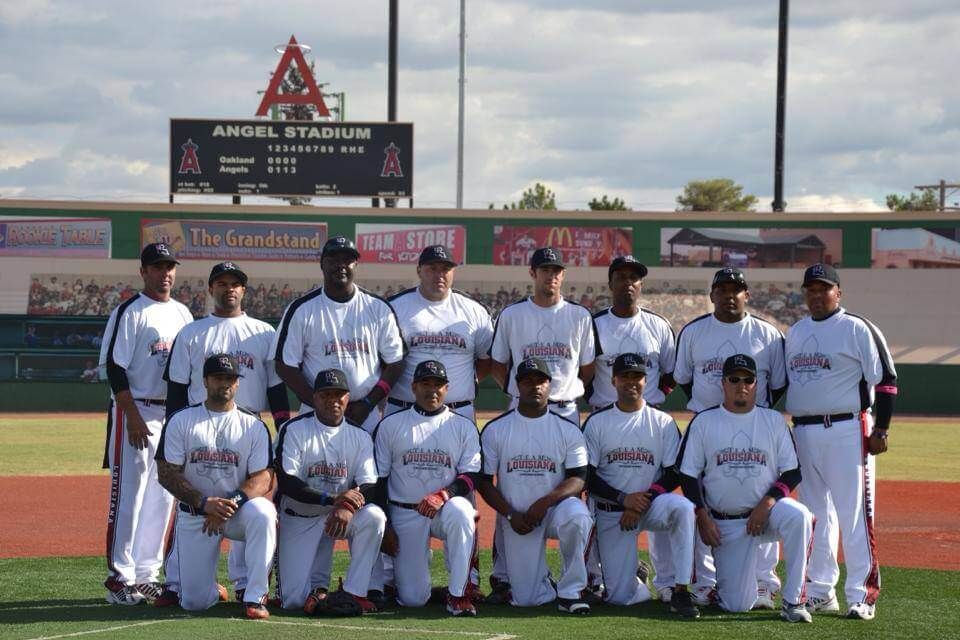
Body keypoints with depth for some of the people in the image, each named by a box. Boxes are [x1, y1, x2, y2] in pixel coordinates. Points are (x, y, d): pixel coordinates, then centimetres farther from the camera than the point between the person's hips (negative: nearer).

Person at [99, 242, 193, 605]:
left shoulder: (182, 314, 14)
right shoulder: (130, 312, -6)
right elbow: (114, 367, -11)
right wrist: (133, 417, -18)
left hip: (174, 414, 7)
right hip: (137, 412, -7)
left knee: (162, 497, 9)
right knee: (128, 495, -6)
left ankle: (147, 574, 16)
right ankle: (120, 578, -3)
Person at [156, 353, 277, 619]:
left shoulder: (254, 426, 1)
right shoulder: (181, 421, 1)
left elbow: (263, 478, -7)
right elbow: (167, 474, -5)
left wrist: (231, 503, -25)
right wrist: (204, 503, -19)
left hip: (239, 510, 0)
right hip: (194, 514, 0)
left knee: (263, 513, -37)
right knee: (194, 602, -8)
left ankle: (255, 597, -27)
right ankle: (211, 587, 31)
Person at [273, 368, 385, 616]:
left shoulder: (360, 437, 2)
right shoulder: (294, 430, -8)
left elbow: (369, 487, -8)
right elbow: (286, 483, -18)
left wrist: (349, 505, -32)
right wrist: (332, 498, -29)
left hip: (344, 515, 3)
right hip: (298, 519, -3)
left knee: (374, 516, -31)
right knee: (294, 600, -17)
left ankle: (354, 593, -24)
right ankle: (317, 584, 18)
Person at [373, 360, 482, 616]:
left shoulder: (464, 426, 5)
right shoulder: (390, 425, 4)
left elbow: (471, 477, -2)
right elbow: (379, 479, 5)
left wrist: (443, 494, -22)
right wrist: (384, 526, -2)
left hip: (446, 507, 0)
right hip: (404, 513, 0)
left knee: (460, 512, -39)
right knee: (412, 598, -8)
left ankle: (458, 594, -25)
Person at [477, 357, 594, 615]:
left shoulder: (568, 429, 0)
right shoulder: (495, 429, 1)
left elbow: (578, 480, -7)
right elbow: (484, 481, 2)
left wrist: (545, 502, -23)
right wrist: (511, 515, -11)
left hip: (556, 507, -1)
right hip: (515, 516, 1)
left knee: (577, 516, -38)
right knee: (526, 599, -7)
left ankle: (570, 591, -21)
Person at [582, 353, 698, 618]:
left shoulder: (663, 422, 1)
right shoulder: (597, 422, 1)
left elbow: (674, 475, -2)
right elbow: (587, 476, -3)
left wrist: (644, 500, -17)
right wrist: (623, 499, -17)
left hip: (651, 504, 0)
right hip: (610, 513, 0)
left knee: (683, 507, -36)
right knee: (619, 596, -8)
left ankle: (681, 592, -30)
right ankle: (632, 571, 32)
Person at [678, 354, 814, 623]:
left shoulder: (774, 420, 4)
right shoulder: (703, 422, 3)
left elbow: (793, 472, 2)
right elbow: (688, 475, 3)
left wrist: (768, 502, -14)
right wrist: (703, 517, -7)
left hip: (767, 510, 0)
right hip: (724, 524, 0)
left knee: (798, 516, -36)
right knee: (736, 605, -10)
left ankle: (793, 600, -27)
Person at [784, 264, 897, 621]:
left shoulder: (857, 329, -5)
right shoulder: (795, 332, 15)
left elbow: (886, 380, -7)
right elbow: (783, 381, 23)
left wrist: (881, 430, -12)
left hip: (847, 431, -7)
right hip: (803, 433, 7)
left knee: (854, 514, -7)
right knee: (816, 515, 11)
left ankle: (862, 595, -6)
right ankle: (821, 592, 17)